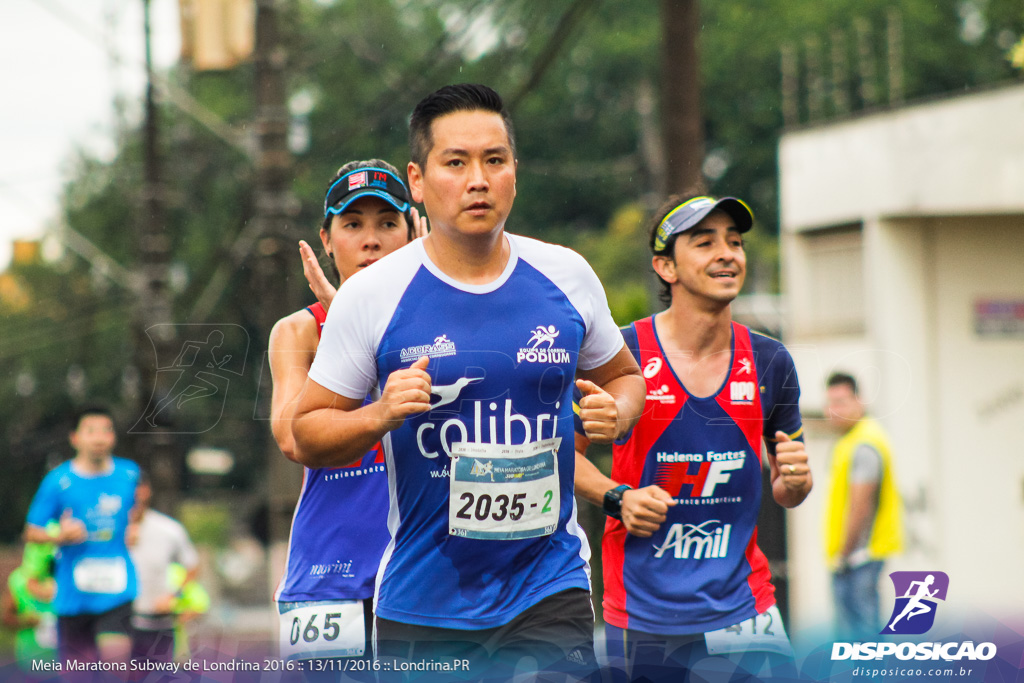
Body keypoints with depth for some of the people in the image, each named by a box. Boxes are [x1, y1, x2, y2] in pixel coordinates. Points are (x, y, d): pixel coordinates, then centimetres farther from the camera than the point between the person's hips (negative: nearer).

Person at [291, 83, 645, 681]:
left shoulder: (566, 276, 3)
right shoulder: (371, 295, -4)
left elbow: (623, 375, 21)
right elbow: (308, 435, 2)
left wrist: (615, 413, -2)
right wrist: (379, 416, -17)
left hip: (549, 591, 1)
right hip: (421, 604, 0)